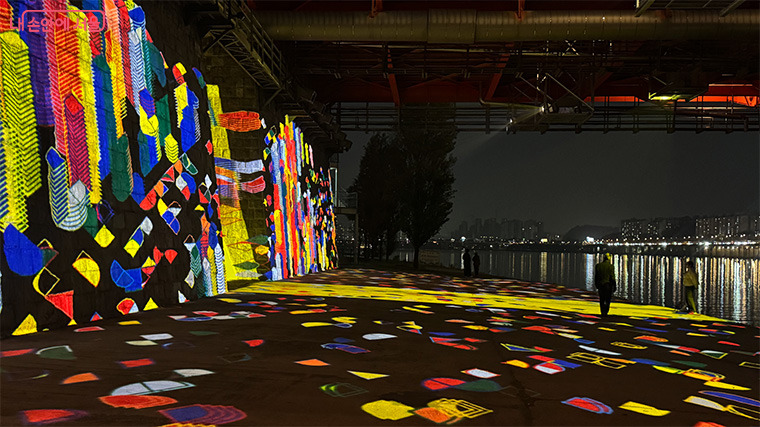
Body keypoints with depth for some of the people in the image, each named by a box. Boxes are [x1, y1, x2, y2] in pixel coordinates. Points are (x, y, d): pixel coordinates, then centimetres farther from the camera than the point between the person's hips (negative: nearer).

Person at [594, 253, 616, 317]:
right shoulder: (610, 266, -9)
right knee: (608, 299, 8)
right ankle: (605, 312, -6)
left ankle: (603, 313, 8)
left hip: (600, 285, 3)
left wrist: (596, 284, 15)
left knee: (602, 299, 11)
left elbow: (596, 276, 5)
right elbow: (612, 277, -10)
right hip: (608, 284, -3)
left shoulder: (598, 266, 1)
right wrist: (614, 286, -4)